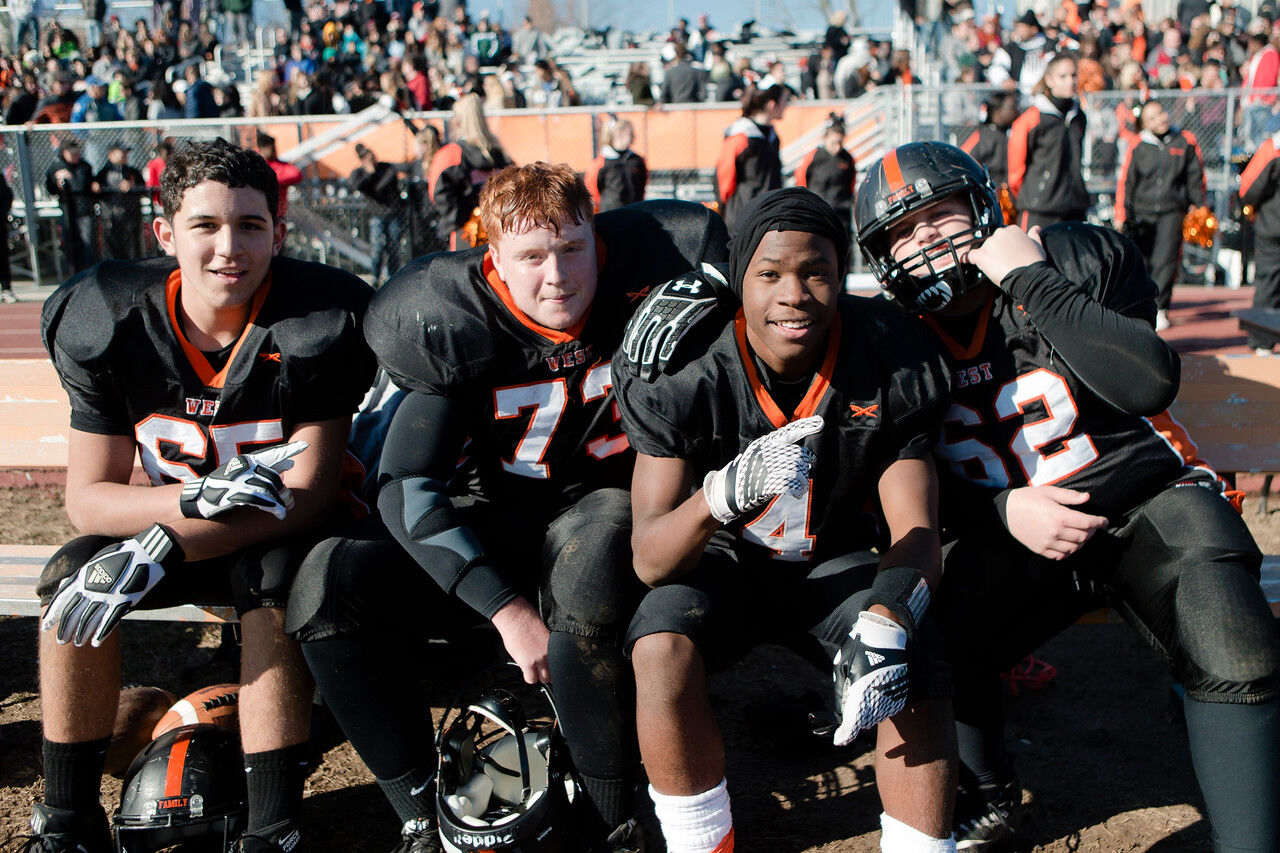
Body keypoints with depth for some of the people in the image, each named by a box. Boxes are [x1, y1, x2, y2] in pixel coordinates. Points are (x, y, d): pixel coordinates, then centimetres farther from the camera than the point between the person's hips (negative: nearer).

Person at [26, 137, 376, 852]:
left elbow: (307, 495, -23)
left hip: (281, 536, -3)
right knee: (73, 578, -21)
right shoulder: (105, 324, -14)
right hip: (178, 514, 3)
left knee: (270, 589, -34)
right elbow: (88, 498, -12)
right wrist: (199, 498, -33)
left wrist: (157, 551, -32)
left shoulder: (318, 326, -23)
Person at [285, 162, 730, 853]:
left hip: (604, 506, -2)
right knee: (329, 580, -20)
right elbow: (405, 487, -17)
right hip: (494, 524, 2)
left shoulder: (639, 284, -13)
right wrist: (507, 608, -26)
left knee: (589, 552, -40)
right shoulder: (456, 326, -14)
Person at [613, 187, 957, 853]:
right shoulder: (684, 373, -21)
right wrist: (723, 494, -45)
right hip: (723, 556, -1)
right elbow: (649, 560, -23)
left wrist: (884, 624, -36)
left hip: (837, 558, 2)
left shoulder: (894, 366, -16)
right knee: (661, 651, -30)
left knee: (917, 674, -25)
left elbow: (916, 535, -14)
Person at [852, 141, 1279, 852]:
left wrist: (1031, 282, -23)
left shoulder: (1080, 258, -7)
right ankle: (989, 795, 12)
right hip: (1014, 536, 3)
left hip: (1148, 504, -2)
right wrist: (1003, 510, -15)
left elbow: (1148, 384, -23)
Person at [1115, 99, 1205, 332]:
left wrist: (1199, 209, 11)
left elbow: (1196, 178, 13)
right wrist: (1122, 217, 0)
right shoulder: (1137, 149, 4)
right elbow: (1126, 184, 6)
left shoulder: (1185, 142, 6)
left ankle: (1159, 310, -8)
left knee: (1165, 260, -12)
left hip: (1172, 211, -1)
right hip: (1142, 213, 1)